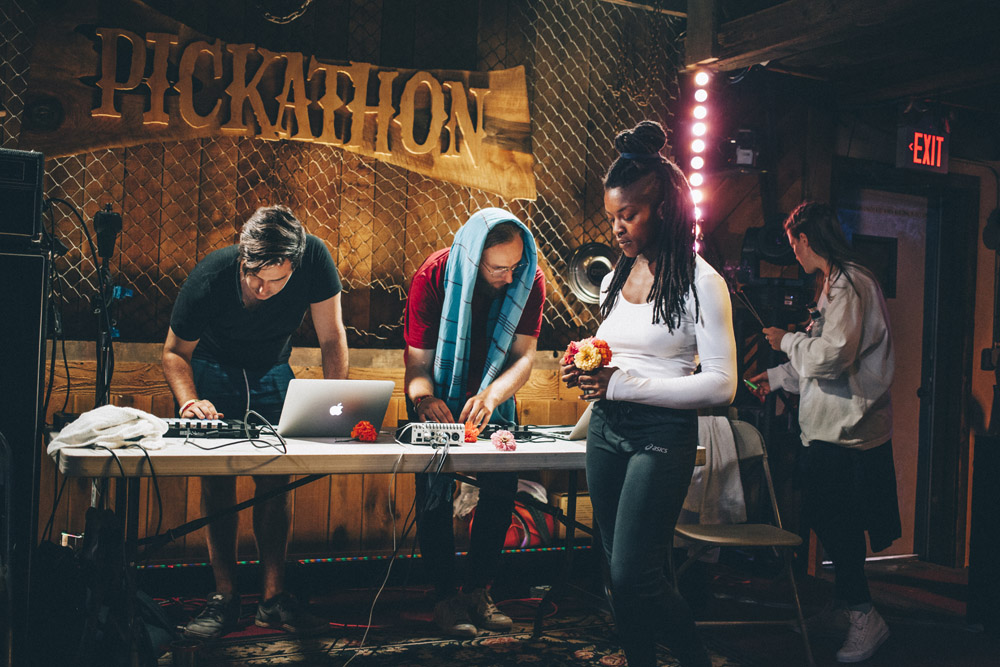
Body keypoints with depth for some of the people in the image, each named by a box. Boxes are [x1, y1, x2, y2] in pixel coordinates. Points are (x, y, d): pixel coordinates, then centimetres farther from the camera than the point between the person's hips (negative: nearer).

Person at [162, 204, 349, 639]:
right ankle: (225, 596, 0)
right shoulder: (208, 278, -32)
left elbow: (332, 337, -19)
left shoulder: (314, 257, -31)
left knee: (274, 480, -6)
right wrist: (189, 400, -35)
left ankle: (274, 596, 2)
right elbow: (175, 352, -16)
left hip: (272, 371, 2)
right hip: (213, 370, -1)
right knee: (217, 479, -9)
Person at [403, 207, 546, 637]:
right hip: (438, 395, -2)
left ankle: (478, 588, 6)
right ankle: (445, 594, 2)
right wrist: (425, 398, -44)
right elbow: (417, 360, -22)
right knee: (435, 488, -10)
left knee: (503, 484, -8)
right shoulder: (433, 277, -25)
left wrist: (492, 395, -40)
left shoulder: (530, 280, -20)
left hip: (492, 396, 2)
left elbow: (525, 355, -20)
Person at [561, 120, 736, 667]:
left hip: (662, 433, -7)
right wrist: (588, 374, 2)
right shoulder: (615, 279, 12)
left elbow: (721, 384, -15)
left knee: (634, 574, -9)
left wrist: (626, 384, -18)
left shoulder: (701, 283, -9)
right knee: (618, 571, 11)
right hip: (605, 429, 7)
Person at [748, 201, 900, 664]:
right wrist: (777, 376, 31)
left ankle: (864, 616, 3)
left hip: (848, 430, -10)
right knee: (836, 521, 15)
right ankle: (845, 609, 26)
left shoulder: (849, 284, -16)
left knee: (831, 519, -6)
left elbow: (832, 356, -26)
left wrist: (788, 341, -10)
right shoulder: (834, 283, 17)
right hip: (834, 427, 10)